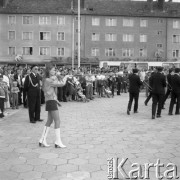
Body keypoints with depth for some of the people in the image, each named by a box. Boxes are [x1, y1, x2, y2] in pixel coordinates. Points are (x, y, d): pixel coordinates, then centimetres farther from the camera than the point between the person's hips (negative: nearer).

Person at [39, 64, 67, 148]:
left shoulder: (48, 80, 17)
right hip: (51, 101, -10)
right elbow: (62, 84, -16)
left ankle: (42, 141, 17)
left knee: (49, 121, 13)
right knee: (57, 121, -6)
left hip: (51, 101, 10)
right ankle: (58, 142, -2)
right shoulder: (48, 80, -14)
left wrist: (58, 78, 6)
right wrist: (65, 77, -1)